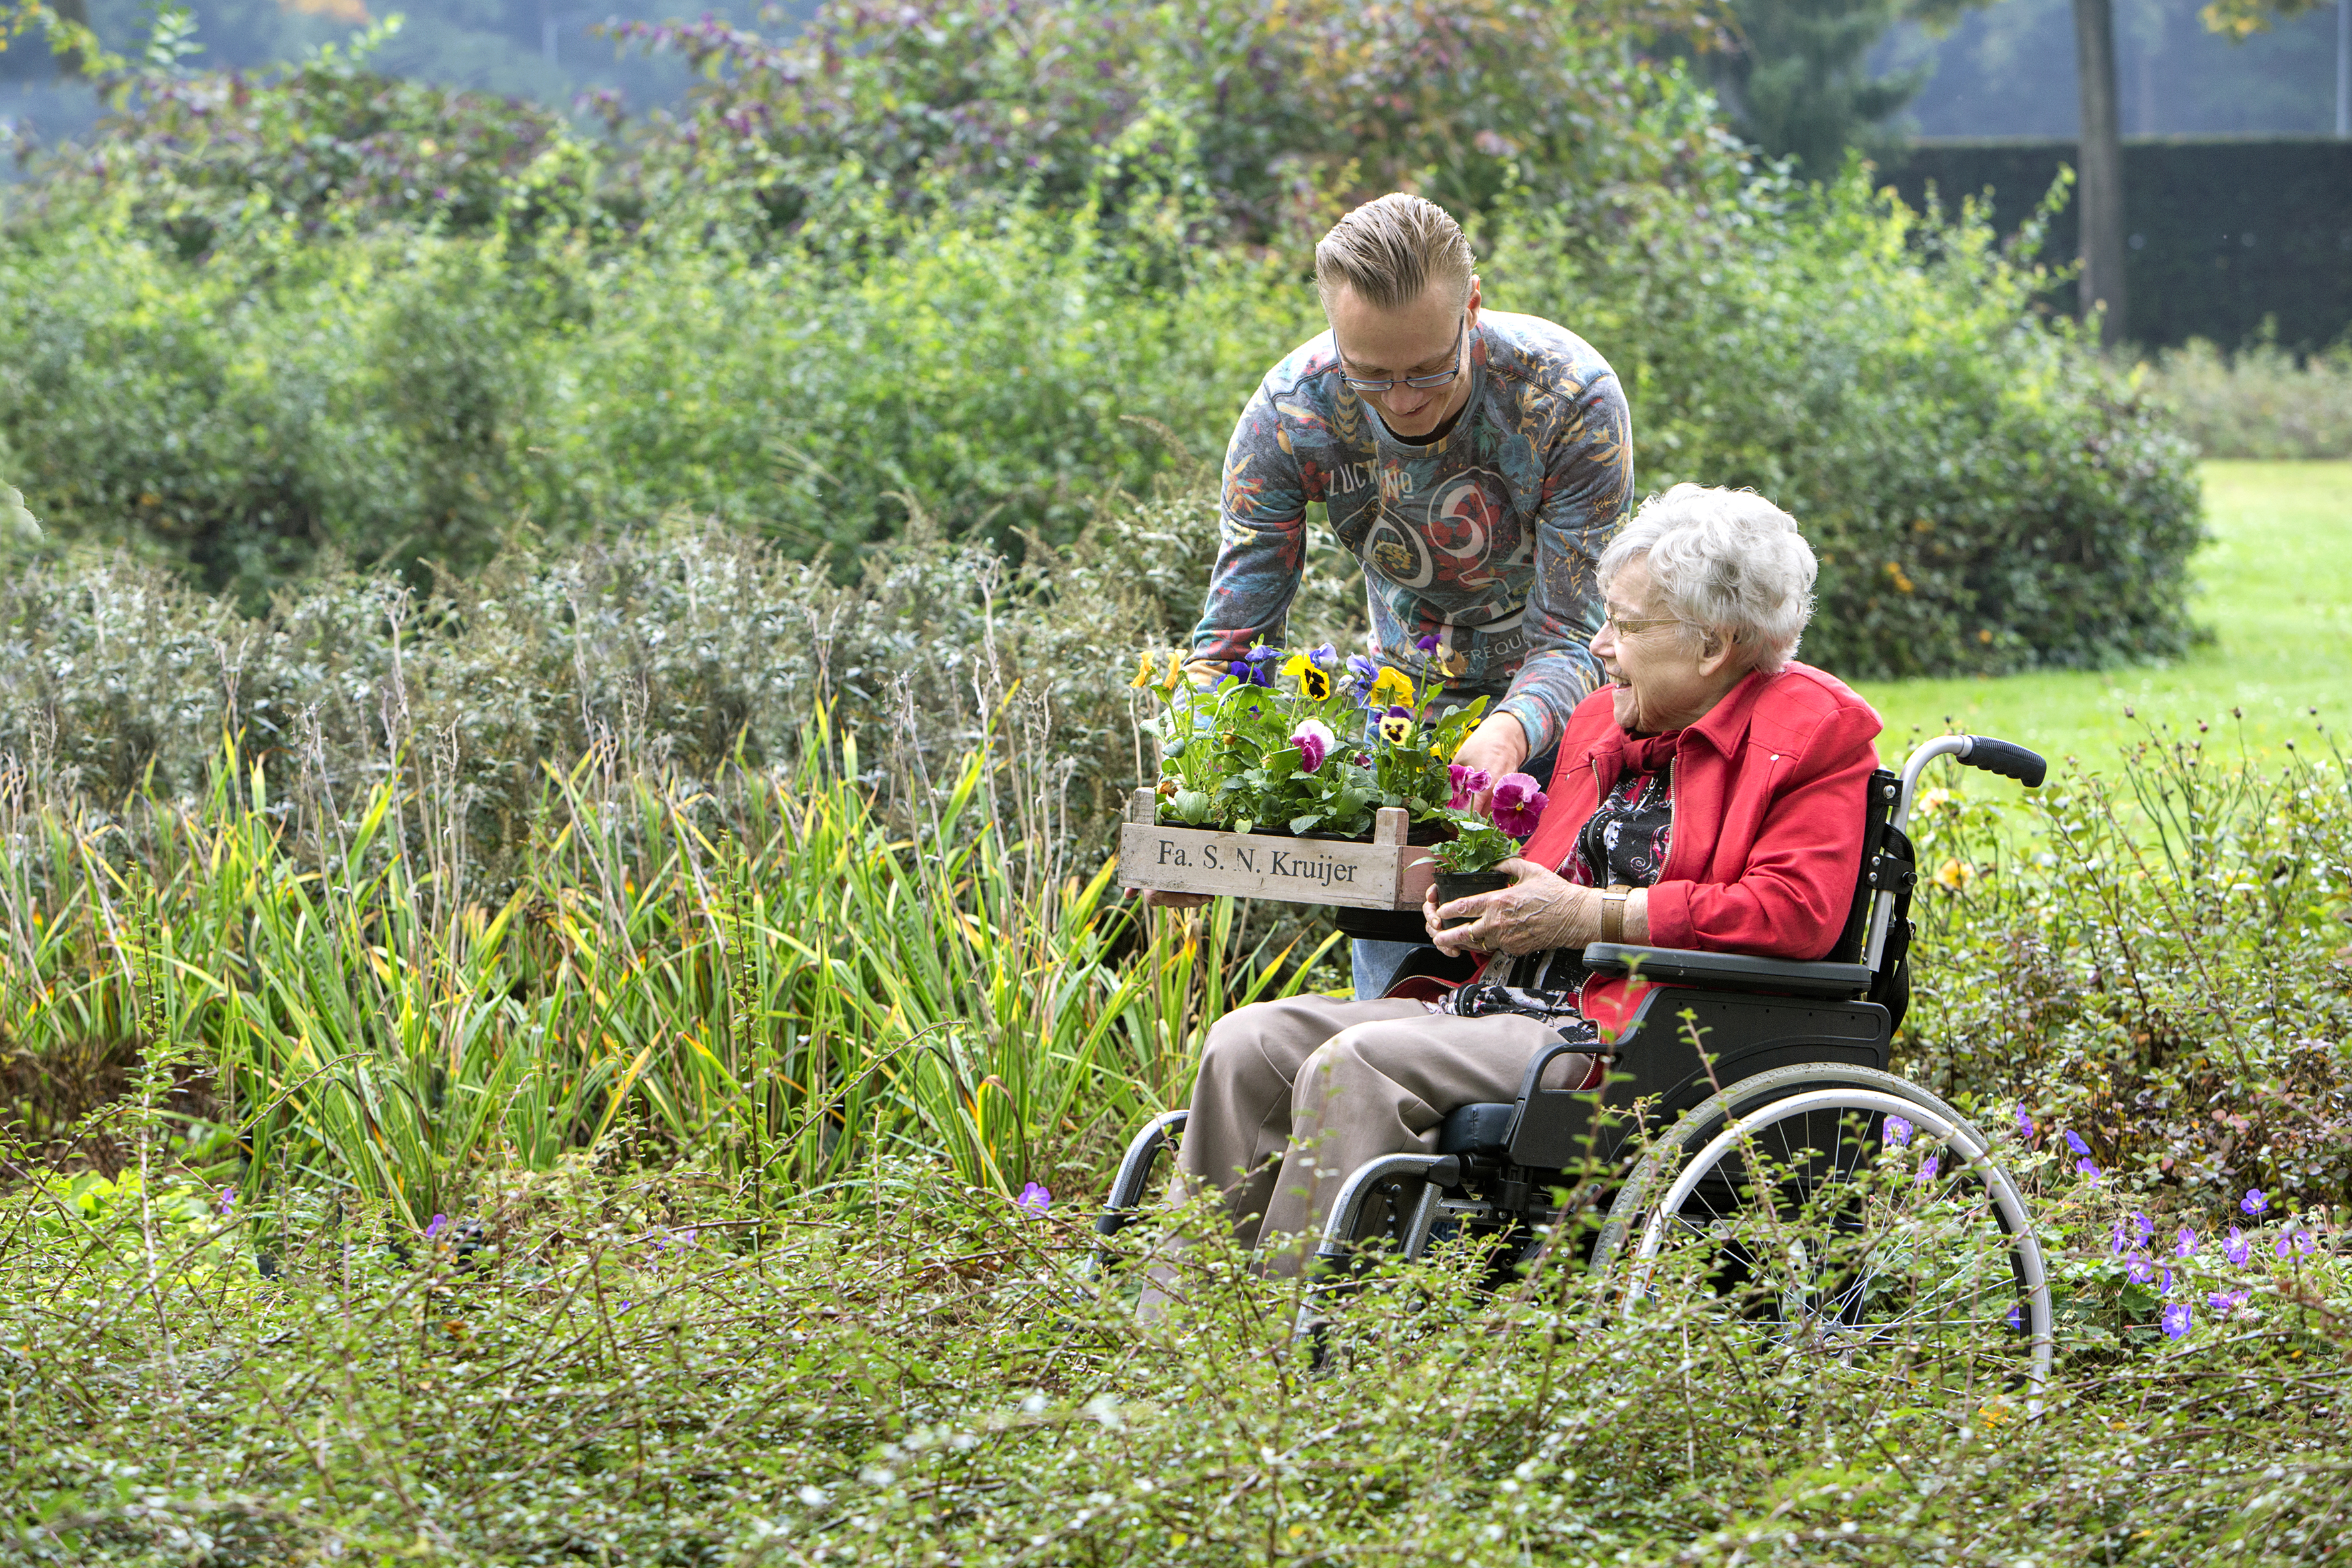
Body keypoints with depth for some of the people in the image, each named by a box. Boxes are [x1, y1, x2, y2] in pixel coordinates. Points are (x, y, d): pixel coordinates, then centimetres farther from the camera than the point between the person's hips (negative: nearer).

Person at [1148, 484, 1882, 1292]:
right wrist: (1464, 897, 10)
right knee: (1250, 1042, -9)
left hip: (1623, 1037, -9)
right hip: (1503, 1006, 9)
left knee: (1354, 1065, -29)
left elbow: (1796, 913, -15)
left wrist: (1587, 914, -13)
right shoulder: (1602, 719, 24)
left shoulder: (1814, 729, -1)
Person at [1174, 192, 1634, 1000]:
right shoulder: (1289, 414, -22)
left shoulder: (1569, 395, -29)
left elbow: (1572, 636, -28)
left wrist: (1508, 735, -51)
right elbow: (1232, 632, -17)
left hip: (1554, 697, -2)